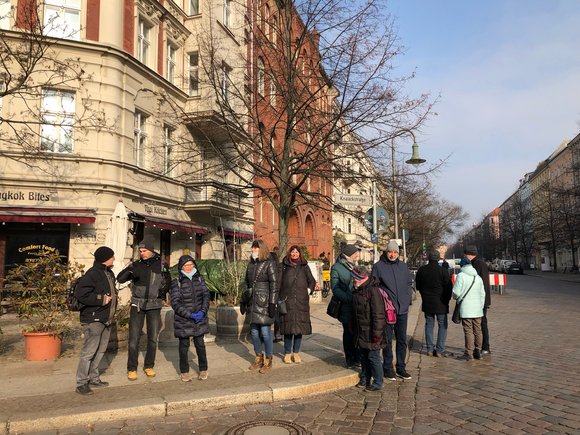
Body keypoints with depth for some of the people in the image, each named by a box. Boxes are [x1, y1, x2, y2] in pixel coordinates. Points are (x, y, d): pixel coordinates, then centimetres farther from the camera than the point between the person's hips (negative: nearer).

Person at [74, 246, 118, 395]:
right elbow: (80, 294, -24)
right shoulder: (92, 274, -16)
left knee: (100, 350, 16)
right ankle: (81, 383, 4)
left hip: (107, 319, 9)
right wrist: (101, 299, -21)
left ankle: (93, 378, 27)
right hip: (94, 319, -9)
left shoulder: (109, 274, 13)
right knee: (89, 351, -5)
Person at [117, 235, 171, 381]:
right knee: (134, 338, -2)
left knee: (153, 338, 8)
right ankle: (132, 368, 10)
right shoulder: (137, 265, -1)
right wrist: (129, 270, -26)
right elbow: (120, 279, -6)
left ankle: (149, 366, 24)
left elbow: (168, 281, 12)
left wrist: (163, 290, -8)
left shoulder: (161, 265, -1)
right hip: (137, 305, 0)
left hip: (154, 306, 1)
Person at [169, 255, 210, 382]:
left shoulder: (199, 279, 4)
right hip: (183, 321, -2)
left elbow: (206, 295, 3)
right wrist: (190, 315, -17)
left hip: (200, 319, 2)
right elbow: (175, 302, -11)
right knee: (184, 346, 8)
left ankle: (203, 370, 22)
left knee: (200, 344, 7)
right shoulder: (176, 282, -8)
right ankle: (184, 372, 23)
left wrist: (203, 311, -13)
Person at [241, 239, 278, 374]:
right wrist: (243, 301, 15)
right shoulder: (251, 264, 14)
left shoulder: (269, 263, -5)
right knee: (254, 331, 10)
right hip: (252, 303, 6)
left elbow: (274, 284, -9)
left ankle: (268, 360, 10)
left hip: (264, 303, -6)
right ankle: (258, 358, 24)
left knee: (265, 331, -4)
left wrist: (272, 304, -14)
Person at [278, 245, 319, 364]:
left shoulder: (304, 267, 11)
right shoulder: (284, 266, 6)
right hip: (287, 301, -2)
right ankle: (287, 353, 14)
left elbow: (310, 280, 6)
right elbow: (279, 283, 2)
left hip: (301, 302, 2)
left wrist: (315, 285, -16)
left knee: (300, 327, 4)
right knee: (288, 327, 0)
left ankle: (296, 352, 18)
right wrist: (279, 298, -8)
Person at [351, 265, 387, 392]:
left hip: (371, 333, -8)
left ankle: (378, 383, 12)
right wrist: (354, 329, 22)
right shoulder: (356, 291, 10)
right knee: (363, 356, 17)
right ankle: (365, 380, 31)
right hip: (361, 333, 8)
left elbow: (378, 315, -20)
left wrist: (376, 333, -20)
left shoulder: (373, 291, -18)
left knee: (373, 357, 0)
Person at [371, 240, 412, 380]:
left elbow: (409, 284, 17)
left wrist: (407, 300, 8)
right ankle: (388, 368, 15)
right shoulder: (378, 266, -5)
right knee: (387, 340, 3)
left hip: (402, 310, 5)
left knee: (402, 340, 12)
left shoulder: (403, 266, 9)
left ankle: (401, 367, 23)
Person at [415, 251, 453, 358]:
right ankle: (440, 350, 3)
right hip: (440, 303, -4)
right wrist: (446, 300, 8)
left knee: (429, 325, 11)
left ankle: (430, 349, 12)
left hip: (427, 302, 4)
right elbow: (449, 288, -7)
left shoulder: (421, 270, 1)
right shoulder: (443, 271, -12)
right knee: (442, 326, 5)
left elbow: (418, 286, 11)